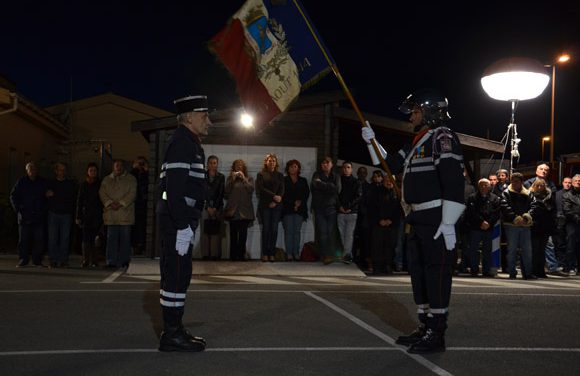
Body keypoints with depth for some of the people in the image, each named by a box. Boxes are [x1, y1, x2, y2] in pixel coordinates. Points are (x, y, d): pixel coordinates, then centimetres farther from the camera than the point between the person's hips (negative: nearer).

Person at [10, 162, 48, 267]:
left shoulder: (42, 182, 9)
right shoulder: (21, 182, 4)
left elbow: (46, 197, 15)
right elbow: (13, 196, 8)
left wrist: (44, 210, 6)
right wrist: (18, 210, 0)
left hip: (39, 216, 1)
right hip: (24, 216, -1)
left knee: (39, 239, -1)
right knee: (23, 239, 1)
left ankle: (37, 260, 6)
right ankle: (23, 260, 8)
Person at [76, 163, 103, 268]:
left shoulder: (101, 184, 8)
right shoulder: (83, 185, 12)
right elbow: (79, 201, 12)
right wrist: (78, 217, 6)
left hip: (98, 215, -1)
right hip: (86, 215, 1)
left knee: (95, 239, -6)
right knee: (86, 239, -3)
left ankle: (94, 261, -1)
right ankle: (86, 261, 2)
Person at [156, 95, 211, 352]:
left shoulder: (189, 143, 20)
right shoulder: (182, 142, -13)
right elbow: (175, 188, -22)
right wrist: (183, 227, -24)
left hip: (179, 220, 11)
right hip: (178, 221, -11)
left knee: (178, 275, 14)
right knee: (176, 275, -6)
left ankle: (175, 329, 23)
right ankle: (172, 335, 2)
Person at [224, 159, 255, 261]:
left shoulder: (249, 179, 11)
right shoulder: (230, 178, 12)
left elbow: (251, 189, -6)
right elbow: (227, 191, -1)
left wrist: (243, 178, -10)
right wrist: (233, 179, -8)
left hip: (245, 210, 0)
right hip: (233, 210, 0)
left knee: (243, 233, -1)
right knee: (233, 233, -3)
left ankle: (241, 255, 3)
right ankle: (233, 255, 1)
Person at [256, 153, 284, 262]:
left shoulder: (280, 175, 14)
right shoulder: (261, 174, 8)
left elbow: (282, 190, 5)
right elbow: (261, 189, -4)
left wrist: (275, 201, -10)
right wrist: (274, 196, -14)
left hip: (276, 205, 2)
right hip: (264, 205, -2)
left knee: (274, 229, -2)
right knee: (266, 228, -4)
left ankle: (272, 253, 0)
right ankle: (265, 254, -1)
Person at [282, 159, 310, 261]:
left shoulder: (303, 181, 17)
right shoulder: (284, 180, 8)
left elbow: (306, 193, 10)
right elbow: (283, 195, 0)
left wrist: (300, 202, -6)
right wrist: (293, 203, -7)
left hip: (299, 209, 2)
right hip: (287, 209, -2)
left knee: (297, 231, 0)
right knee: (289, 231, -7)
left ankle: (296, 253, 1)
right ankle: (289, 254, -7)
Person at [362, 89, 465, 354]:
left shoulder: (442, 137, -10)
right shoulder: (419, 143, 20)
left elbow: (454, 182, -20)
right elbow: (391, 164, 30)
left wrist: (448, 223, -24)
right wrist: (372, 142, 22)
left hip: (437, 221, -10)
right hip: (419, 221, 10)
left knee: (436, 274, -7)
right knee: (418, 272, 13)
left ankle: (437, 334, -1)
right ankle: (425, 327, 23)